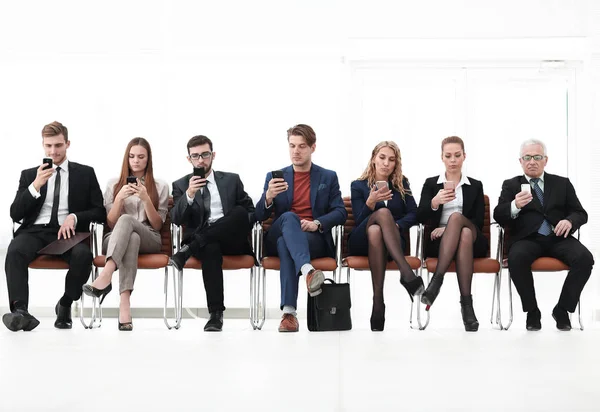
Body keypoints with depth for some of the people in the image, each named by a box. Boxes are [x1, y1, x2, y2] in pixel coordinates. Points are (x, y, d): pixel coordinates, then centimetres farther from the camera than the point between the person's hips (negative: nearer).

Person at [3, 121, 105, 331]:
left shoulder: (85, 173, 14)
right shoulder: (29, 175, 17)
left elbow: (100, 212, 10)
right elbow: (15, 214, 7)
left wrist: (74, 217, -11)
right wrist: (35, 186, -9)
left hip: (69, 232, -1)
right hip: (36, 231, 1)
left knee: (83, 254, -36)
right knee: (15, 250, -34)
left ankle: (65, 305, -13)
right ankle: (20, 311, -42)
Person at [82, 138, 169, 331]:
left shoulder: (160, 186, 13)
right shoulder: (113, 184, 16)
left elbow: (157, 225, 6)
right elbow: (110, 224, 10)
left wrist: (146, 199, -9)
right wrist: (120, 198, -7)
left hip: (149, 240, -1)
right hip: (115, 241, 1)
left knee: (126, 220, -36)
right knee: (131, 238, -40)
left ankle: (105, 276, -58)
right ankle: (125, 303, -57)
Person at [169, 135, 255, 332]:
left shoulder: (232, 180, 15)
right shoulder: (181, 185, 12)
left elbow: (251, 211, 15)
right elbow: (176, 220, -2)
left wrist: (241, 228, -8)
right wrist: (189, 194, -20)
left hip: (231, 241, 2)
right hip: (204, 242, -1)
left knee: (240, 212, -31)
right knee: (210, 248, -39)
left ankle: (188, 250, -28)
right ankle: (216, 314, -40)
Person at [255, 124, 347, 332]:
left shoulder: (328, 177, 14)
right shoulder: (275, 177, 15)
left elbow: (340, 213, 5)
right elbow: (259, 216, 7)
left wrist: (317, 223, -16)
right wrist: (268, 196, -15)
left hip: (316, 239, -1)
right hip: (277, 240, 1)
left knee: (285, 244, -36)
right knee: (289, 217, -35)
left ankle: (289, 311, -46)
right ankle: (308, 270, -58)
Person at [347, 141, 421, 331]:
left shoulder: (402, 184, 15)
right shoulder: (358, 185, 9)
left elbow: (413, 214, 6)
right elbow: (359, 221, -2)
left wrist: (396, 225, -15)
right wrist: (371, 202, -22)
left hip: (393, 242, 1)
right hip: (362, 242, -1)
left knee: (376, 231, -38)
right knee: (383, 212, -35)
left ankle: (378, 301, -50)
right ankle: (407, 273, -54)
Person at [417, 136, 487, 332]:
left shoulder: (475, 186, 17)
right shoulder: (431, 184, 14)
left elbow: (478, 222, 5)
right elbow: (420, 218, 1)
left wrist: (448, 228, -11)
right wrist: (434, 203, -22)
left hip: (473, 240, 1)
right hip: (438, 241, 0)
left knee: (456, 217, -36)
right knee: (464, 233, -38)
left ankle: (436, 280, -44)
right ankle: (466, 303, -44)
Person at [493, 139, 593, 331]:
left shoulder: (562, 183, 17)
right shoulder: (511, 185, 13)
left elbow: (580, 213, 13)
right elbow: (498, 216, 0)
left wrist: (570, 221, -12)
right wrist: (515, 206, -24)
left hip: (558, 238, 2)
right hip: (527, 239, -2)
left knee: (585, 258, -28)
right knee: (517, 258, -36)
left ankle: (562, 309, -10)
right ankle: (532, 311, -15)